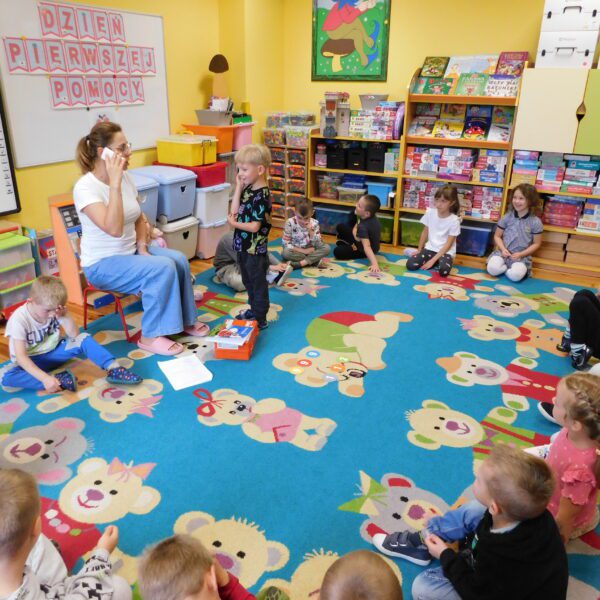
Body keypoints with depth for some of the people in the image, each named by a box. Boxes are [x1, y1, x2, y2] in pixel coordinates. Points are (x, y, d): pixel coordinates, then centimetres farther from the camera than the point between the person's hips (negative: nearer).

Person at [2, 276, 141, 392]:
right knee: (8, 378, -35)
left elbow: (75, 335, -10)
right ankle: (58, 379, -39)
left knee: (84, 339, -22)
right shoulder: (19, 319, -24)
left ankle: (113, 369, -31)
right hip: (31, 361, -3)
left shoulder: (53, 309, -11)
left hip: (53, 352, 3)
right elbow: (21, 356, -29)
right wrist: (45, 378, -41)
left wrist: (65, 315, -26)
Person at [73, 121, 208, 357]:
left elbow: (139, 219, 12)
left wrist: (142, 247, -4)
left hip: (130, 251, 7)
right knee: (163, 268, -26)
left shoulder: (125, 177, 0)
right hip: (103, 264, -7)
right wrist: (115, 183, -33)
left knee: (179, 260, -13)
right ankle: (150, 336, -12)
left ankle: (184, 320, 5)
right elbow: (114, 229, -34)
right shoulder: (85, 187, -21)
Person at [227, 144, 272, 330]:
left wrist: (234, 224, -11)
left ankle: (260, 319, 18)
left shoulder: (261, 196, -22)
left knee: (258, 283, 5)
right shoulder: (247, 189, 4)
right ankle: (254, 309, 40)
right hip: (243, 246, 9)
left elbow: (255, 226, -24)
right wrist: (238, 187, -6)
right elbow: (234, 211, -3)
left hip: (255, 248, -9)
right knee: (248, 281, 23)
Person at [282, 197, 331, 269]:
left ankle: (301, 263, -30)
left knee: (326, 247, -21)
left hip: (310, 251, 2)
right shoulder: (290, 223, -15)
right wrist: (303, 251, -20)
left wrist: (311, 232, -27)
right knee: (285, 252, -34)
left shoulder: (314, 223, -9)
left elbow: (318, 245, -13)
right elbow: (286, 244, -17)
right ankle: (314, 260, -23)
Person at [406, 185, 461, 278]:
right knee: (410, 265, -19)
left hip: (446, 252, -4)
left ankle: (440, 262, 2)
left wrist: (433, 260, -18)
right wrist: (419, 250, 9)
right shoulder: (430, 213, -4)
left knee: (444, 271, -34)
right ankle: (437, 262, 3)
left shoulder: (454, 220, -14)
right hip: (430, 248, 4)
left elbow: (448, 244, -13)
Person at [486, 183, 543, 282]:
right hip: (504, 252, 2)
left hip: (522, 256, -2)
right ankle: (509, 269, 0)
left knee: (516, 275, -32)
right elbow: (497, 236, 7)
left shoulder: (535, 222, -5)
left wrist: (521, 254, -13)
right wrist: (503, 249, -12)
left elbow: (536, 243, 0)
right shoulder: (507, 217, 0)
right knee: (492, 269, -29)